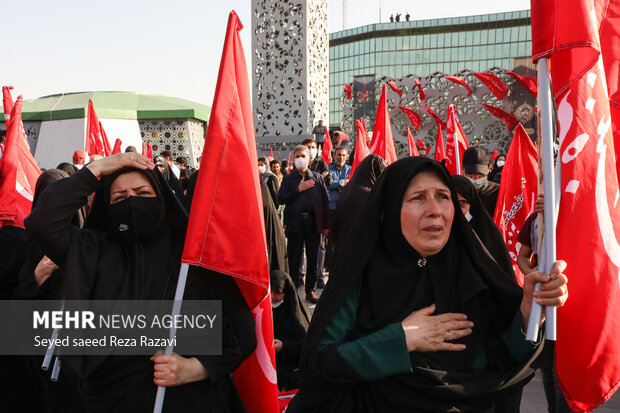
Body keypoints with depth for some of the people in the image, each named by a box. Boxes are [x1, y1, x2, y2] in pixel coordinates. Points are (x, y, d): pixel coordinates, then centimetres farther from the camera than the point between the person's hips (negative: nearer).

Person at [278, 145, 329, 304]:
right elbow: (281, 199, -4)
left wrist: (326, 225, 1)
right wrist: (298, 189, -13)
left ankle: (310, 290, 18)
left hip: (313, 222, 1)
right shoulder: (289, 178, 7)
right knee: (294, 259, 3)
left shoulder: (317, 178, 9)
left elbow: (325, 201, 6)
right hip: (295, 223, -1)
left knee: (313, 258, 7)